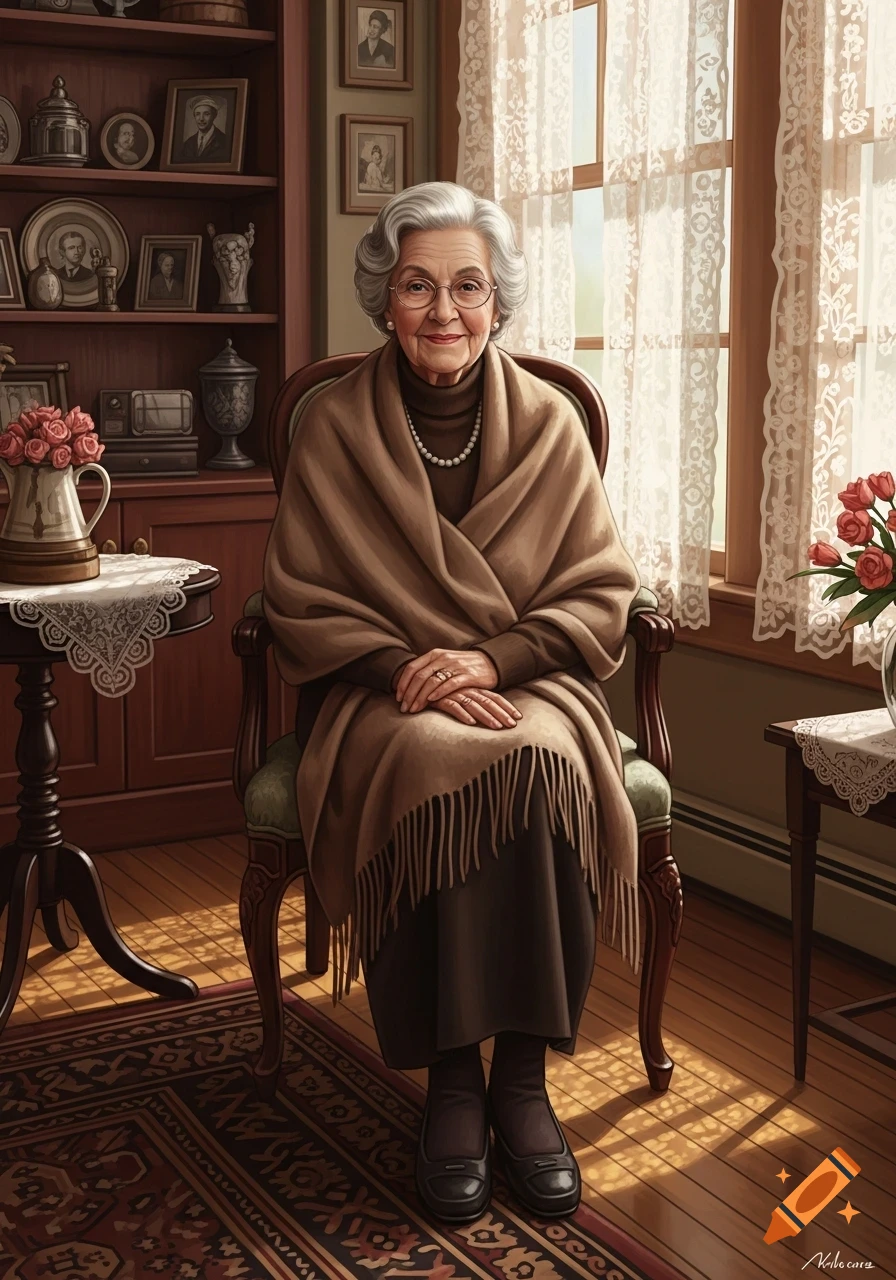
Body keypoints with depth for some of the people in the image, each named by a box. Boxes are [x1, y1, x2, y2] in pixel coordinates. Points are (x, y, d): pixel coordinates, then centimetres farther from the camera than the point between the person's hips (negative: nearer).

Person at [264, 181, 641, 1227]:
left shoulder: (548, 424, 4)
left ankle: (521, 1073, -21)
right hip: (381, 694, -1)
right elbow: (300, 604, 1)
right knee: (436, 768, -35)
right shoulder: (334, 428, 2)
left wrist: (492, 657, -15)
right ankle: (450, 1077, -22)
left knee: (542, 769, -33)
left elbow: (599, 597, 2)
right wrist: (407, 667, -16)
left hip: (529, 682, 1)